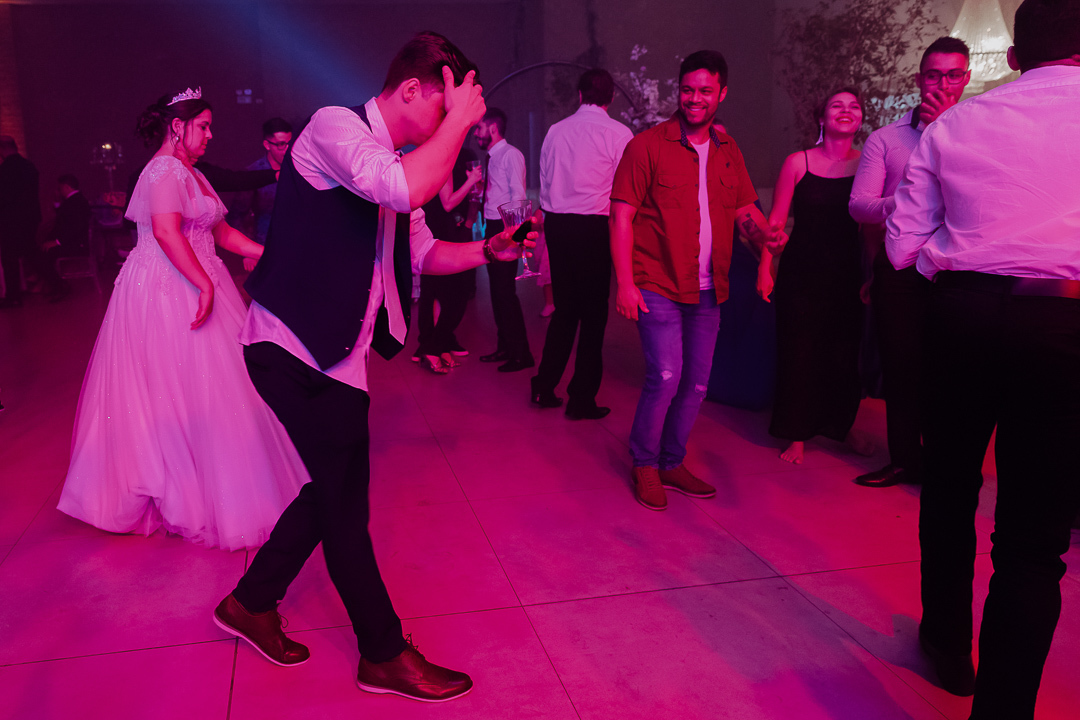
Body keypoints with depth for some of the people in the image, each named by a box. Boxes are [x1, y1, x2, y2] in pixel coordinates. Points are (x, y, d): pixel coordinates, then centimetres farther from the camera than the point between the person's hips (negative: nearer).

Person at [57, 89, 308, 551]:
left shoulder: (189, 173, 18)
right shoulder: (165, 169, -12)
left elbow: (220, 232, 19)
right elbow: (167, 234, -25)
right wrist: (205, 285, -29)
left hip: (188, 286, 10)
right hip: (168, 292, -10)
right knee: (182, 384, -4)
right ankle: (191, 497, 6)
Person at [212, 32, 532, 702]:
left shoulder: (394, 160, 15)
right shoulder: (335, 125, -14)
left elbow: (424, 252, 22)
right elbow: (406, 188, -33)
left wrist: (488, 250, 7)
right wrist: (459, 120, -19)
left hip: (339, 352, 9)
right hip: (294, 345, -9)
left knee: (337, 489, 16)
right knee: (345, 499, 1)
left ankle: (252, 602, 36)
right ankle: (385, 655, 17)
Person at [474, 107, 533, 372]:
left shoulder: (510, 154, -9)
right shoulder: (492, 158, 18)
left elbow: (518, 195, -17)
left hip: (505, 229, -9)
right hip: (492, 227, 10)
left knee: (505, 291, -10)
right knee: (497, 290, 13)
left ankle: (521, 354, -3)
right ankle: (504, 347, 23)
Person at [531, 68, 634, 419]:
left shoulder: (555, 131, 7)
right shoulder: (619, 134, -6)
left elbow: (544, 184, 11)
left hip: (556, 223, 5)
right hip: (594, 227, -5)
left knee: (565, 308, 16)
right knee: (593, 313, 4)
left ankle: (544, 387, 21)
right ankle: (582, 399, 9)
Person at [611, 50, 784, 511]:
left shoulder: (728, 152, 13)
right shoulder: (648, 145, -4)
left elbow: (745, 209, 17)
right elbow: (621, 216, -8)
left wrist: (765, 232, -8)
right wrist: (625, 282, -16)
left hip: (708, 290, 6)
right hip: (659, 286, -6)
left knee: (696, 383, 10)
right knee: (665, 377, -12)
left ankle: (671, 463, 27)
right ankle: (644, 465, 10)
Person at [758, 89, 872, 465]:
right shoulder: (798, 162, -1)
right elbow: (776, 219, -1)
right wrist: (765, 269, -5)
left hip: (847, 274, 2)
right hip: (801, 271, -1)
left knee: (845, 353, 8)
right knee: (799, 352, 3)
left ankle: (841, 425, 30)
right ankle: (798, 434, 18)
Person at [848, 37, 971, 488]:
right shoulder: (886, 138, 7)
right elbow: (858, 204, 0)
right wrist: (903, 205, -20)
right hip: (899, 267, 1)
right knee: (900, 366, 7)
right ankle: (904, 460, 22)